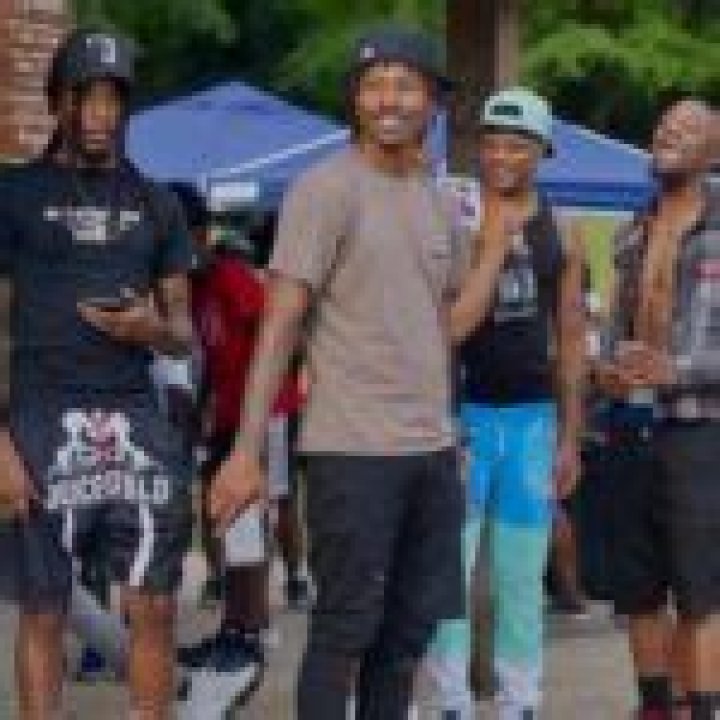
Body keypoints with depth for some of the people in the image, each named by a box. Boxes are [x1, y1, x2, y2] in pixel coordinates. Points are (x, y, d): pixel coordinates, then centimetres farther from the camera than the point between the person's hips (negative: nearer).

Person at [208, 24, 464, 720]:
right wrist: (247, 452, -16)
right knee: (344, 632, -1)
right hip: (353, 451, -7)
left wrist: (449, 433, 13)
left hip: (432, 451, 7)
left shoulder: (438, 201, 14)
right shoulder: (326, 189, -7)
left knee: (408, 631, 10)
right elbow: (280, 326, -11)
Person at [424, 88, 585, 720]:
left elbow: (571, 338, 11)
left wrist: (570, 437, 8)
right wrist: (494, 242, -17)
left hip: (533, 416, 3)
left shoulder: (561, 235, 6)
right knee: (450, 568, 0)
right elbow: (447, 327, -13)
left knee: (522, 576, 9)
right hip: (462, 413, -3)